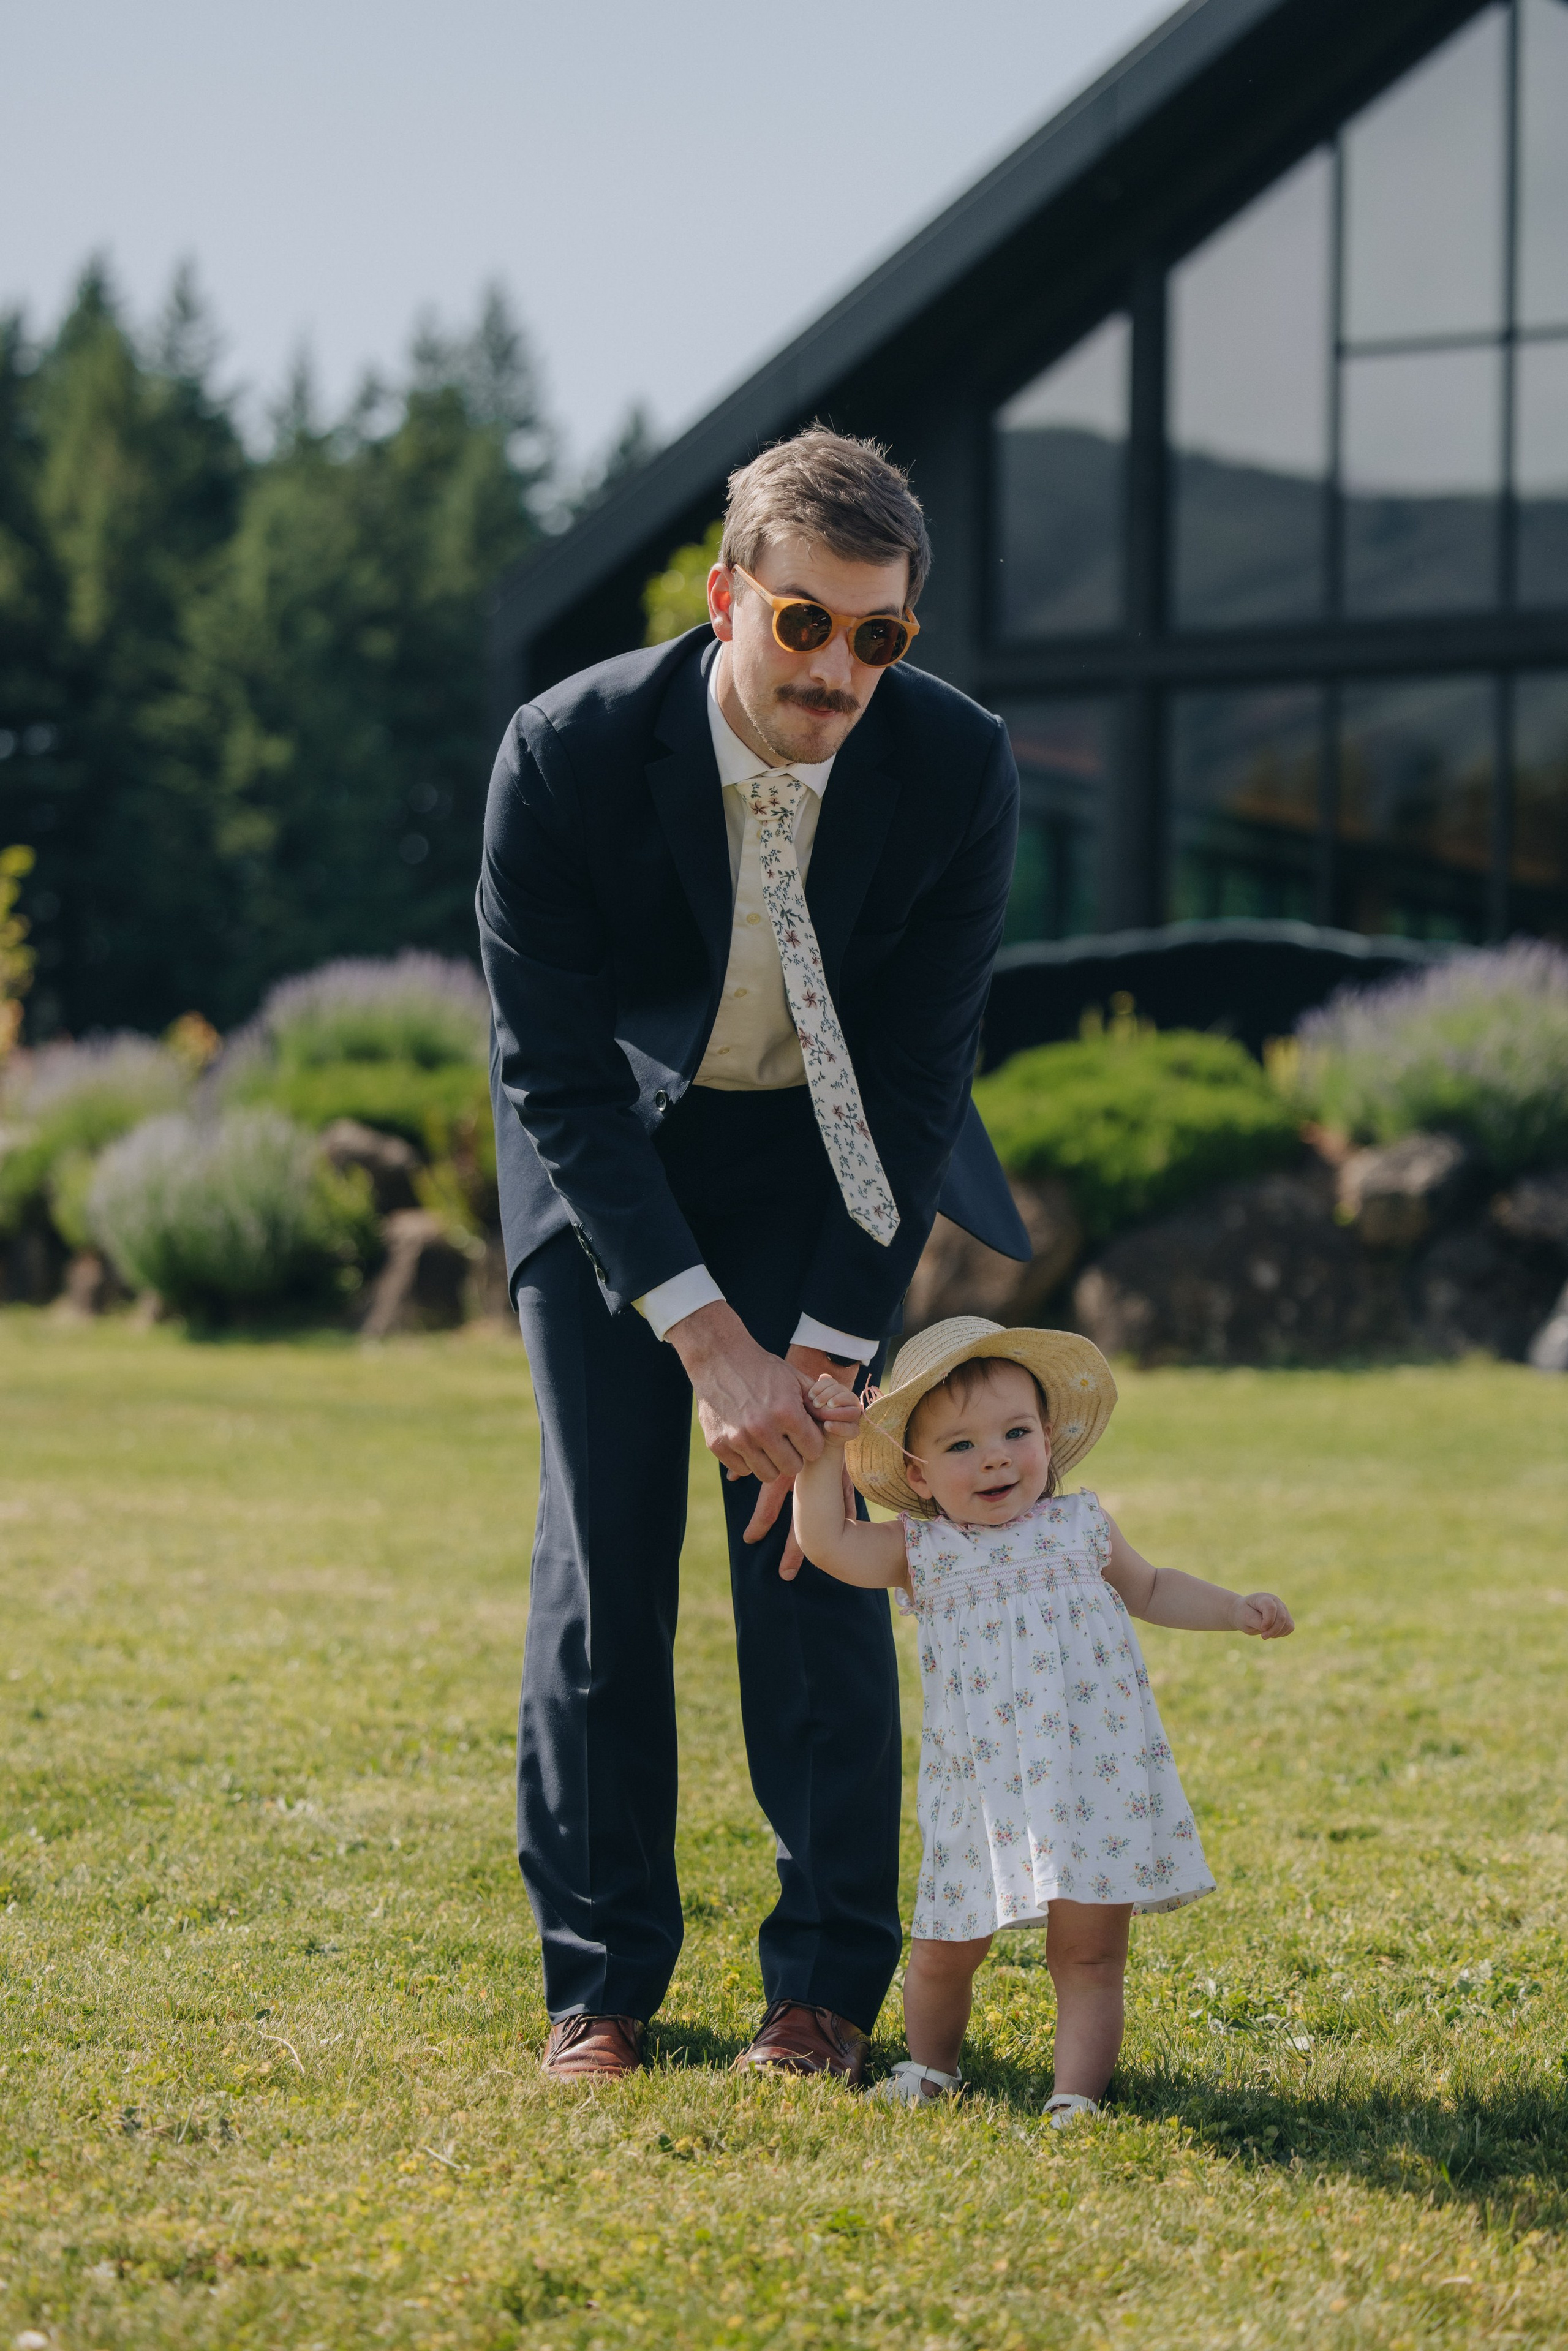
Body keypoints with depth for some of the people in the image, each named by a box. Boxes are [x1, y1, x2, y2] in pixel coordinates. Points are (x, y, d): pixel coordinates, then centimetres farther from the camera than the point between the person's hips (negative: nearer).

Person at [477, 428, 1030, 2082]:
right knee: (602, 1542, -5)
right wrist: (707, 1335, -27)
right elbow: (555, 1077, -22)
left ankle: (828, 1976, 5)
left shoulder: (956, 768, -23)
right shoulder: (567, 754, -27)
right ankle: (598, 1974, 7)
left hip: (830, 1154, 1)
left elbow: (920, 1073, -16)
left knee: (814, 1540, -7)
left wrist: (824, 1354, -19)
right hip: (612, 1152, 0)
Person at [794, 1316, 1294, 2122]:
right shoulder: (920, 1550, 3)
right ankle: (930, 2064, 30)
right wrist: (828, 1447, -12)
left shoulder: (1081, 1529, 8)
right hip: (983, 1790, 0)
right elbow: (826, 1540, -9)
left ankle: (1078, 2092, 3)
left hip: (1097, 1778, 0)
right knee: (944, 1952, 6)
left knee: (1088, 1952, -2)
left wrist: (1236, 1610, 13)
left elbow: (1151, 1590, 24)